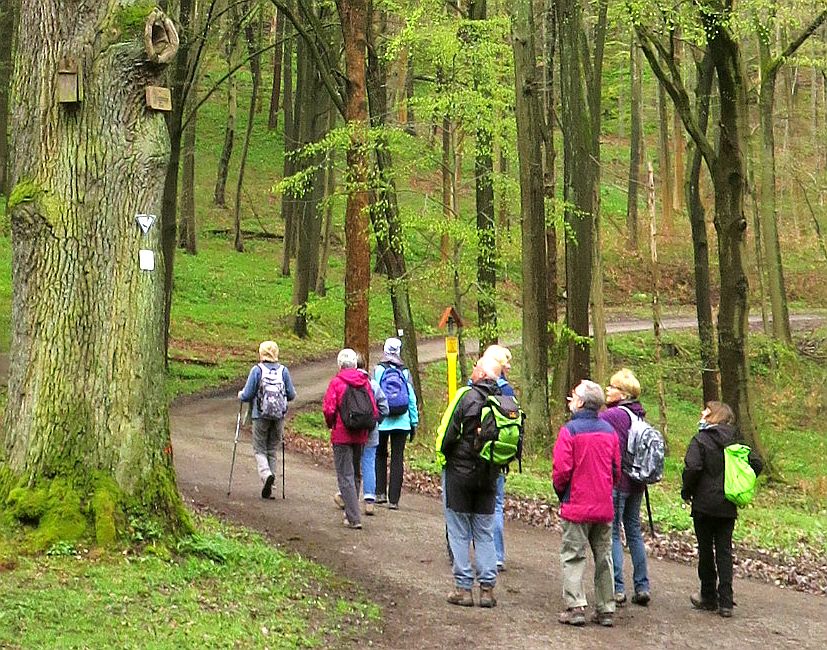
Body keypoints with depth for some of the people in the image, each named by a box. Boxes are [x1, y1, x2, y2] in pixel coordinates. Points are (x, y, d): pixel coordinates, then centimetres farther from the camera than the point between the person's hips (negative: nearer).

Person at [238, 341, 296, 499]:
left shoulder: (257, 370, -8)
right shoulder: (283, 370, 0)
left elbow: (247, 395, -8)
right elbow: (291, 395, 3)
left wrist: (240, 395, 14)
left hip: (261, 416, -3)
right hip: (279, 416, 3)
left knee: (259, 450, 8)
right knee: (272, 451, 12)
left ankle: (266, 474, -20)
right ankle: (268, 489, 12)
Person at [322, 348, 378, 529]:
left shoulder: (336, 382, -10)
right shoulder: (365, 382, 3)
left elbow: (328, 409, -15)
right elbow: (374, 409, 2)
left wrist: (331, 424, 5)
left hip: (342, 435, -5)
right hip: (361, 435, 5)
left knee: (345, 476, -3)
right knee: (356, 474, 18)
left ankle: (354, 518, -10)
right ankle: (351, 512, 28)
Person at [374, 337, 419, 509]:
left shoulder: (378, 370, -4)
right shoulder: (405, 372, 2)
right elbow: (412, 398, 4)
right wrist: (414, 423, 12)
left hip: (382, 422, -1)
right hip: (402, 422, 1)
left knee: (380, 455, 16)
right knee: (397, 458, 5)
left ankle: (380, 492, 9)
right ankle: (393, 500, 4)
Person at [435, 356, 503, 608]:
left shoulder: (466, 395, -15)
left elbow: (447, 433, -13)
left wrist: (442, 456, 5)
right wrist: (495, 465, 14)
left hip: (459, 472, -4)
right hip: (489, 475, 4)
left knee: (459, 533, 4)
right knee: (485, 533, 12)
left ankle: (464, 588, 5)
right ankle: (487, 587, 11)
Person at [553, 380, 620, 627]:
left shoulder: (569, 430, -13)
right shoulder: (609, 430, 4)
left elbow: (562, 470, -15)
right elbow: (616, 469, 9)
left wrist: (560, 492, 4)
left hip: (577, 506, -5)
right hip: (604, 507, 5)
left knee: (573, 556, 2)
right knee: (603, 557, 12)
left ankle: (575, 607, -5)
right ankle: (606, 610, 14)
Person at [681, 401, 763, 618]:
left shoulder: (700, 440, -10)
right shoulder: (736, 441, 6)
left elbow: (692, 468, -22)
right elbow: (757, 464, 2)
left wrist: (686, 491, -6)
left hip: (705, 504, -4)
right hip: (729, 507, 4)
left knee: (706, 550, 8)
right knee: (724, 551, 8)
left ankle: (709, 597, 17)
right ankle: (725, 602, 3)